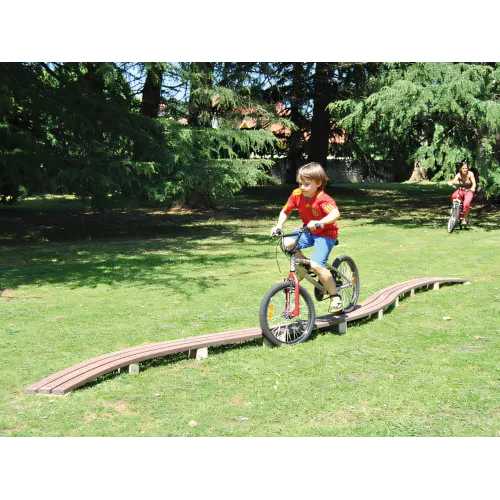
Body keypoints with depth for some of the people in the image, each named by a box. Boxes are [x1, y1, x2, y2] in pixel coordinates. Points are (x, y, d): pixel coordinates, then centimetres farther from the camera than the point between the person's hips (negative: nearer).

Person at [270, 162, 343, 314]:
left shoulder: (323, 199, -27)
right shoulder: (297, 194, -10)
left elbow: (335, 213, -46)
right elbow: (285, 211, 2)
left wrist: (318, 222, -61)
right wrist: (278, 226, -15)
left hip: (326, 234, -6)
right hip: (308, 231, 6)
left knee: (316, 265, -24)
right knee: (286, 243, -21)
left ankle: (335, 297, -6)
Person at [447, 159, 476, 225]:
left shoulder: (470, 174, -16)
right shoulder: (459, 175, -12)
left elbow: (474, 183, -27)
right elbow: (454, 180, -29)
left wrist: (473, 188, -49)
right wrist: (450, 183, -53)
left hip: (469, 191, -2)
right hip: (461, 190, 2)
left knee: (466, 203, -28)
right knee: (454, 196, -31)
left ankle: (465, 218, -6)